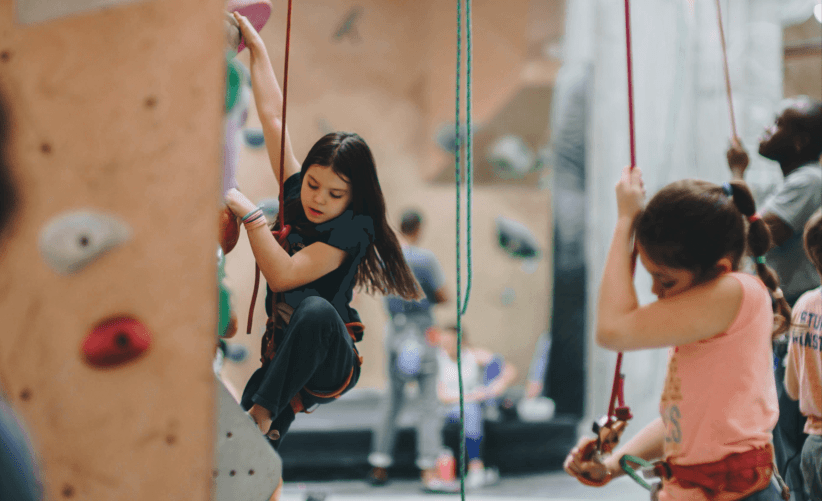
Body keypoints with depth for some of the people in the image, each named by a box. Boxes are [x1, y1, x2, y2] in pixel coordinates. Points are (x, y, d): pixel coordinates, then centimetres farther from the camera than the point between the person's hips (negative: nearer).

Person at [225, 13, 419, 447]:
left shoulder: (352, 229, -15)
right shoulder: (297, 193, 3)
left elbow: (282, 276, -24)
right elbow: (272, 118, 8)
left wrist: (250, 213, -23)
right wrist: (257, 47, 10)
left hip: (328, 363, -5)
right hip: (279, 355, 5)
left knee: (314, 308, -41)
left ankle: (261, 417, -32)